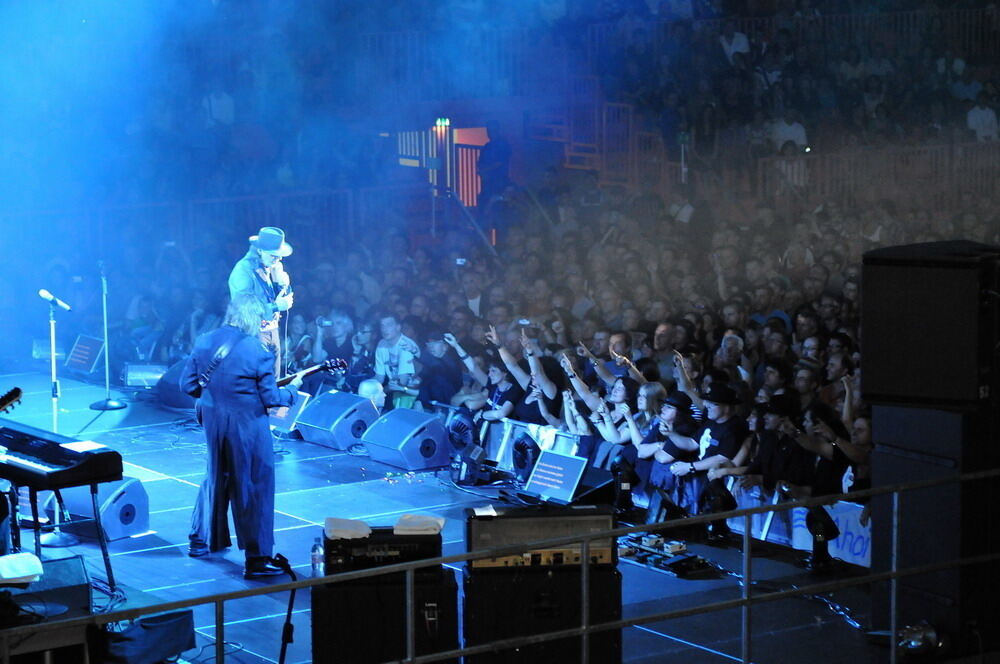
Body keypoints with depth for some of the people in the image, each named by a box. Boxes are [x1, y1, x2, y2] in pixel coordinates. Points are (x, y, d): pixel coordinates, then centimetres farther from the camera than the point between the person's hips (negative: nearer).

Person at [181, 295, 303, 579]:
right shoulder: (258, 352, -16)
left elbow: (187, 385, 6)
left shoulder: (204, 342, 0)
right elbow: (271, 399, -12)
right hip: (247, 427, -6)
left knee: (216, 479, 24)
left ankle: (202, 540, 35)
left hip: (213, 423, 6)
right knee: (253, 489, 0)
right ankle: (256, 559, 0)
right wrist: (292, 388, 7)